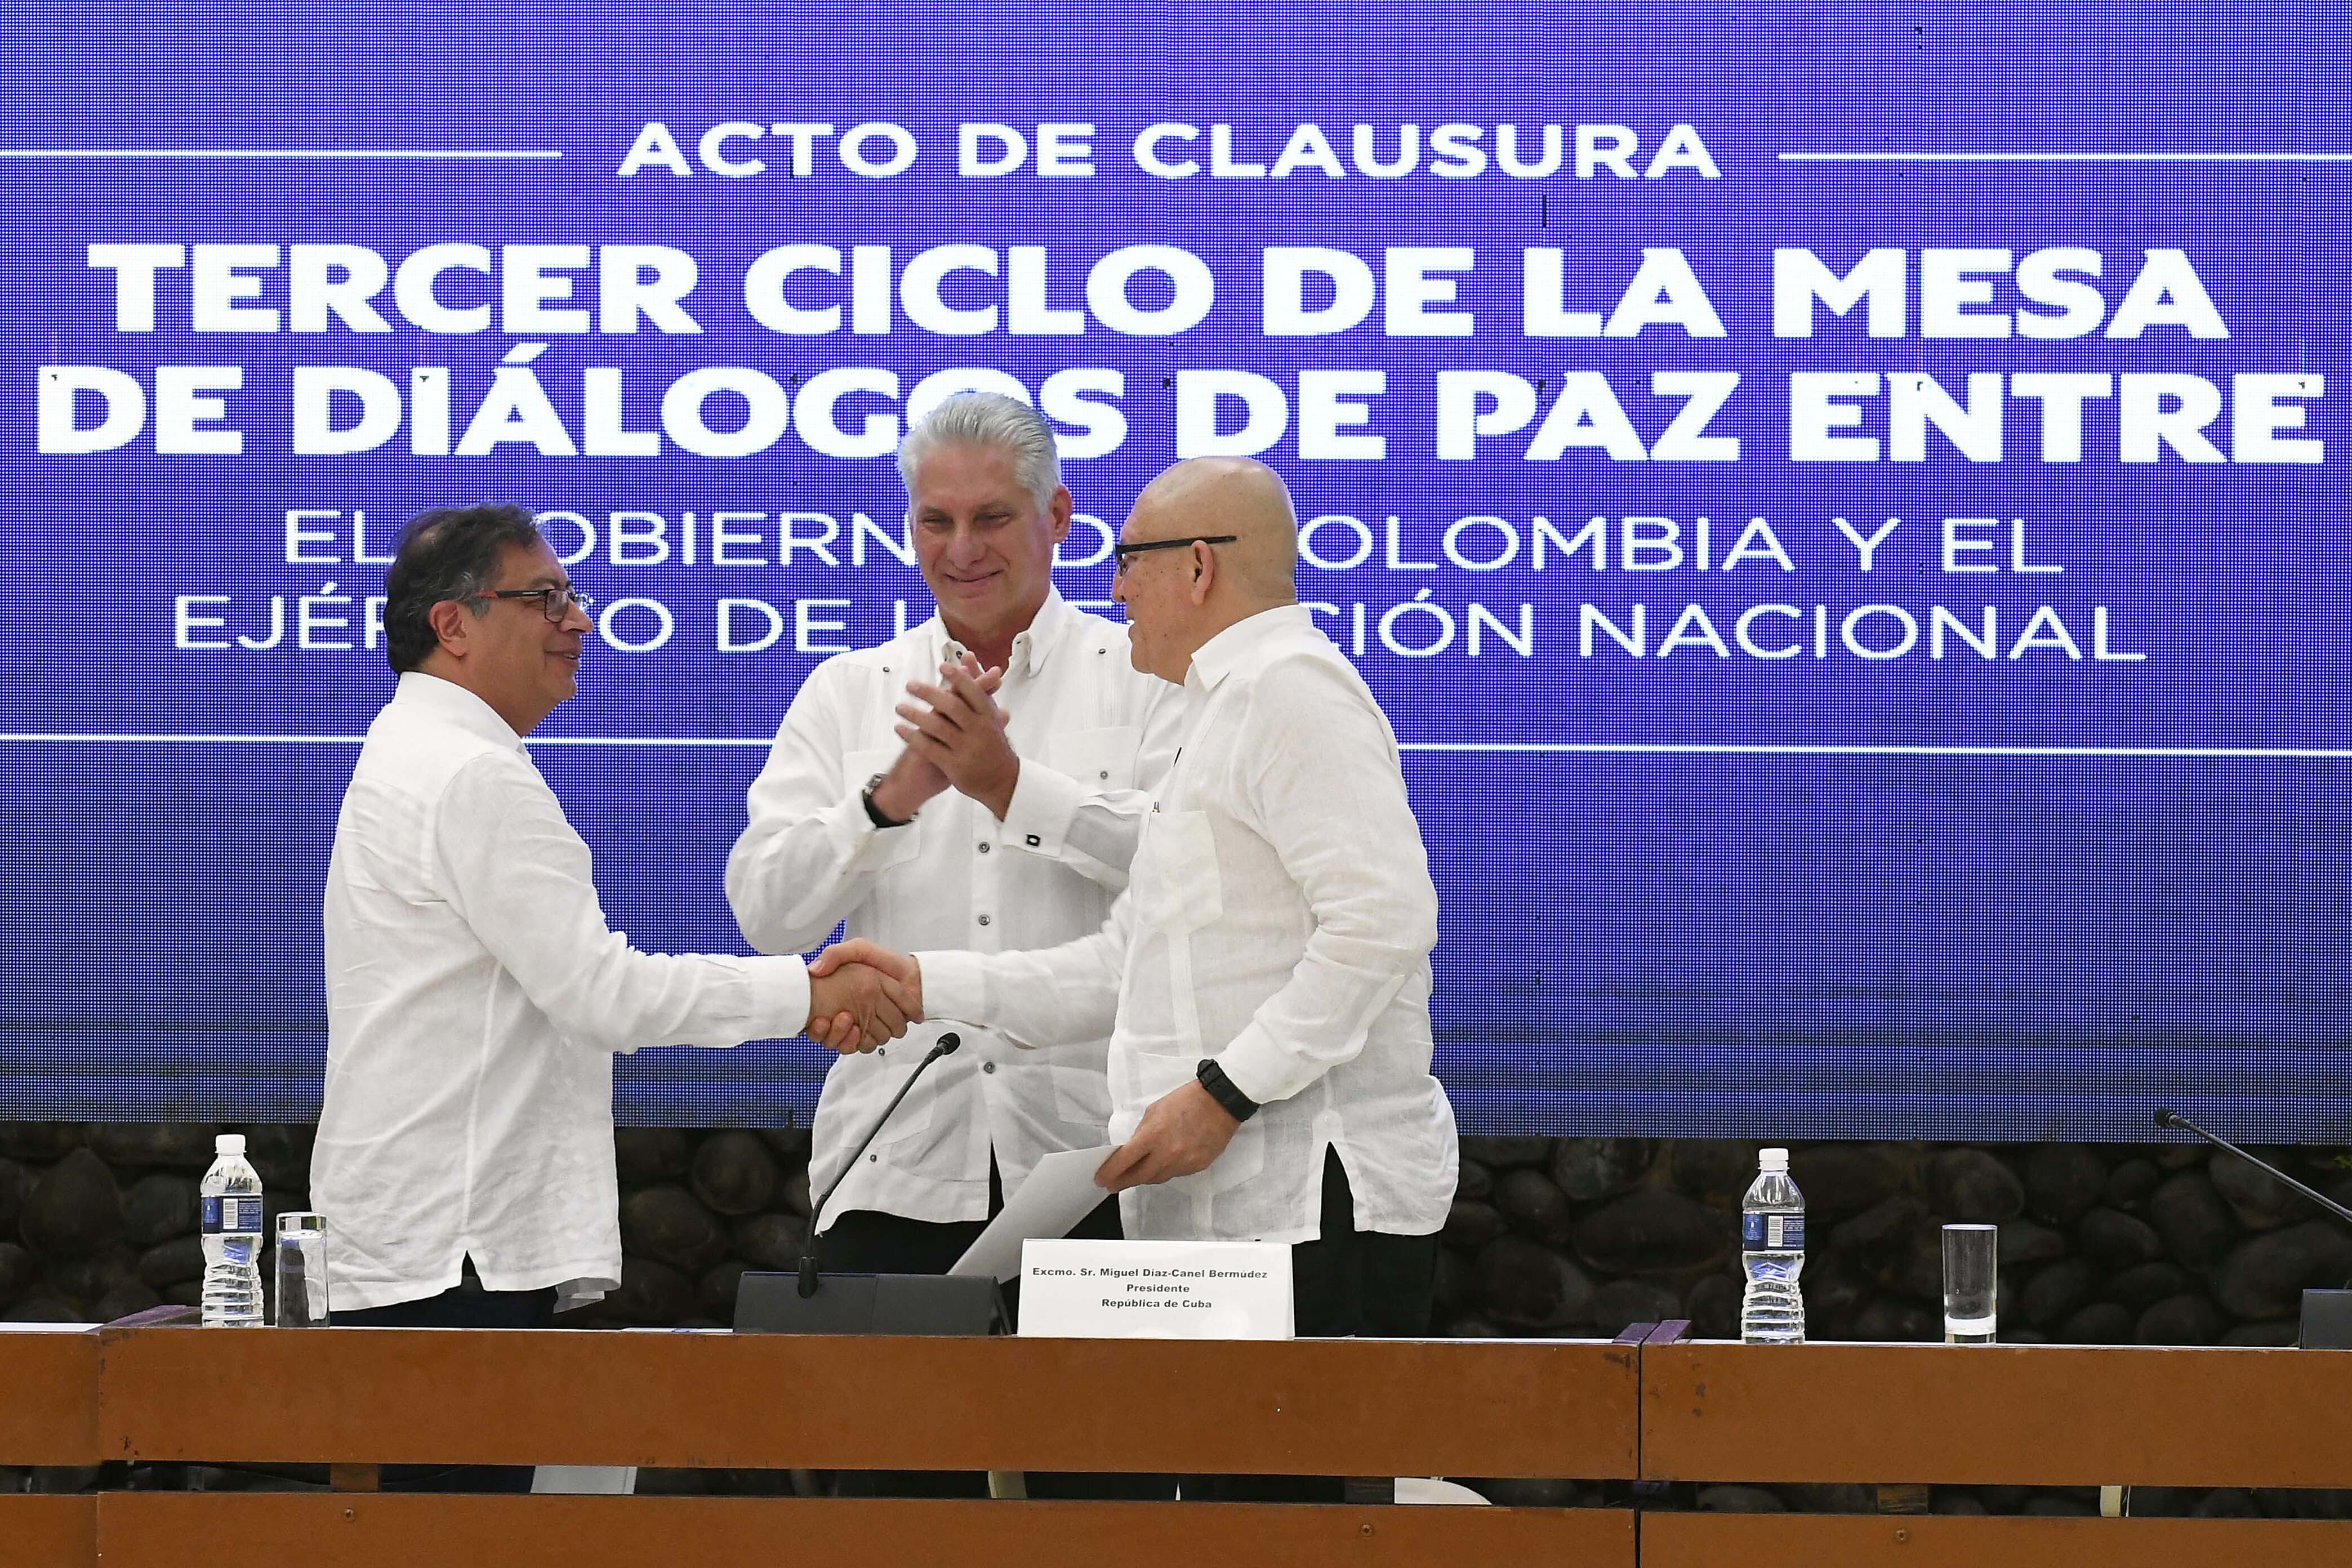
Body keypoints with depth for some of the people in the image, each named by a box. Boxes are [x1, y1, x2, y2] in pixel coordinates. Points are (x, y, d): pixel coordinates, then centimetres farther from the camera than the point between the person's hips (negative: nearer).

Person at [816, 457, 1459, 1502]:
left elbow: (1381, 920, -20)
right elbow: (1120, 969, 26)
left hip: (1315, 1200, -11)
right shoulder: (1233, 712, 27)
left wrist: (1224, 1092, -21)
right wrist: (926, 985, 18)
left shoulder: (1291, 690, -7)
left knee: (1263, 1503, -14)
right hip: (1239, 1205, 11)